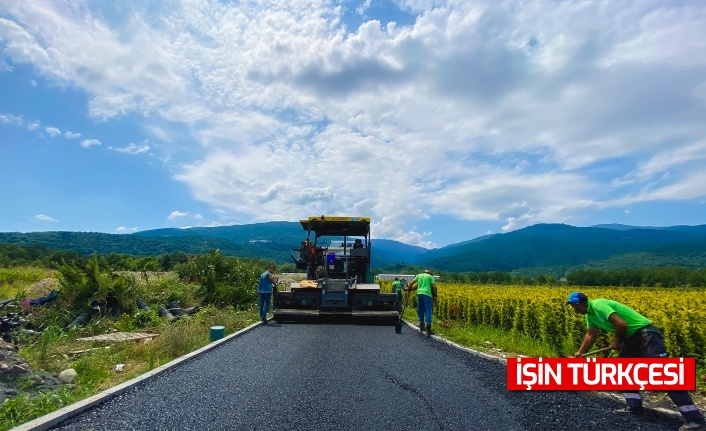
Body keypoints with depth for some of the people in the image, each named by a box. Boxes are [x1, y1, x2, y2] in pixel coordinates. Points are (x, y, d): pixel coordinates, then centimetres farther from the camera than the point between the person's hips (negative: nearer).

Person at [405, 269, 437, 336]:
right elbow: (434, 287, 3)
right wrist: (435, 296, 9)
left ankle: (421, 326, 26)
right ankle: (428, 330, -11)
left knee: (421, 311, 16)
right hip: (427, 294, -3)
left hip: (419, 294, 3)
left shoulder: (419, 275, 19)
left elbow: (411, 283, 11)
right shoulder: (430, 276, 12)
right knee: (428, 311, -4)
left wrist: (408, 289, 22)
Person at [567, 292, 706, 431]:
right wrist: (580, 353, 25)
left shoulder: (598, 305, -24)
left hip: (646, 334, -10)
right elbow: (590, 335, 18)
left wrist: (616, 342, -10)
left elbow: (621, 324, -29)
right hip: (632, 338, 11)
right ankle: (634, 406, 18)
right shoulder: (590, 314, 7)